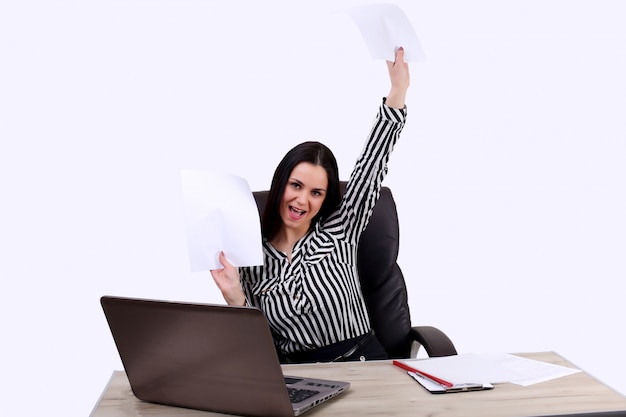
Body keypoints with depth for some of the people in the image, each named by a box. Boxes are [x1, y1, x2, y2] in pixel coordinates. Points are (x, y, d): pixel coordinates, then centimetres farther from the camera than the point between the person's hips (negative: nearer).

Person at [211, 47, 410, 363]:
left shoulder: (338, 231, 4)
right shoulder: (250, 258, 4)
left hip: (364, 364, -1)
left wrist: (397, 91, -4)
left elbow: (371, 165, 1)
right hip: (299, 377, 1)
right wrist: (234, 298, -13)